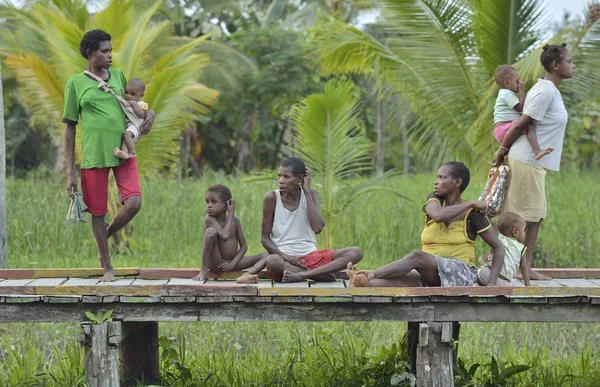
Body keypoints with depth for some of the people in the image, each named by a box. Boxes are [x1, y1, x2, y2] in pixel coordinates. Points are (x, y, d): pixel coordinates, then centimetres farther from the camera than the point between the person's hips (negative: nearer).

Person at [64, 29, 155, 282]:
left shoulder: (118, 76, 11)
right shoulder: (75, 83, 1)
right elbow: (70, 129, 2)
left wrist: (149, 113, 2)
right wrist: (70, 172, -2)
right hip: (93, 156, -3)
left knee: (134, 202, -14)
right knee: (98, 212, 4)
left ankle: (106, 237, 15)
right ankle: (107, 267, 19)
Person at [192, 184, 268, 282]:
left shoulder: (234, 220, 2)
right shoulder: (210, 219, -12)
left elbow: (244, 246, 4)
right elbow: (225, 236, -29)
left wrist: (233, 263, -13)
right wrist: (231, 214, -17)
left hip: (230, 263, 4)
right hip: (215, 264, -4)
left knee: (265, 256, -4)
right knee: (211, 231, -28)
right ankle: (204, 271, -24)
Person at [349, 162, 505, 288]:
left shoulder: (473, 214, -1)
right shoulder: (435, 199, 10)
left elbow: (498, 248, 2)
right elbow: (437, 215, -15)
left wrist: (491, 283, -10)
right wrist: (470, 204, -9)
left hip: (460, 274, -4)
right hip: (429, 277, 4)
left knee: (417, 256, -33)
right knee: (393, 280, -30)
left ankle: (369, 275, -43)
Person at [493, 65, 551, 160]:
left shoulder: (504, 94, 24)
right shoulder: (507, 94, -9)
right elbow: (521, 108, -14)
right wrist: (522, 90, -9)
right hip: (504, 128, -11)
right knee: (530, 126, -28)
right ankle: (537, 151, -48)